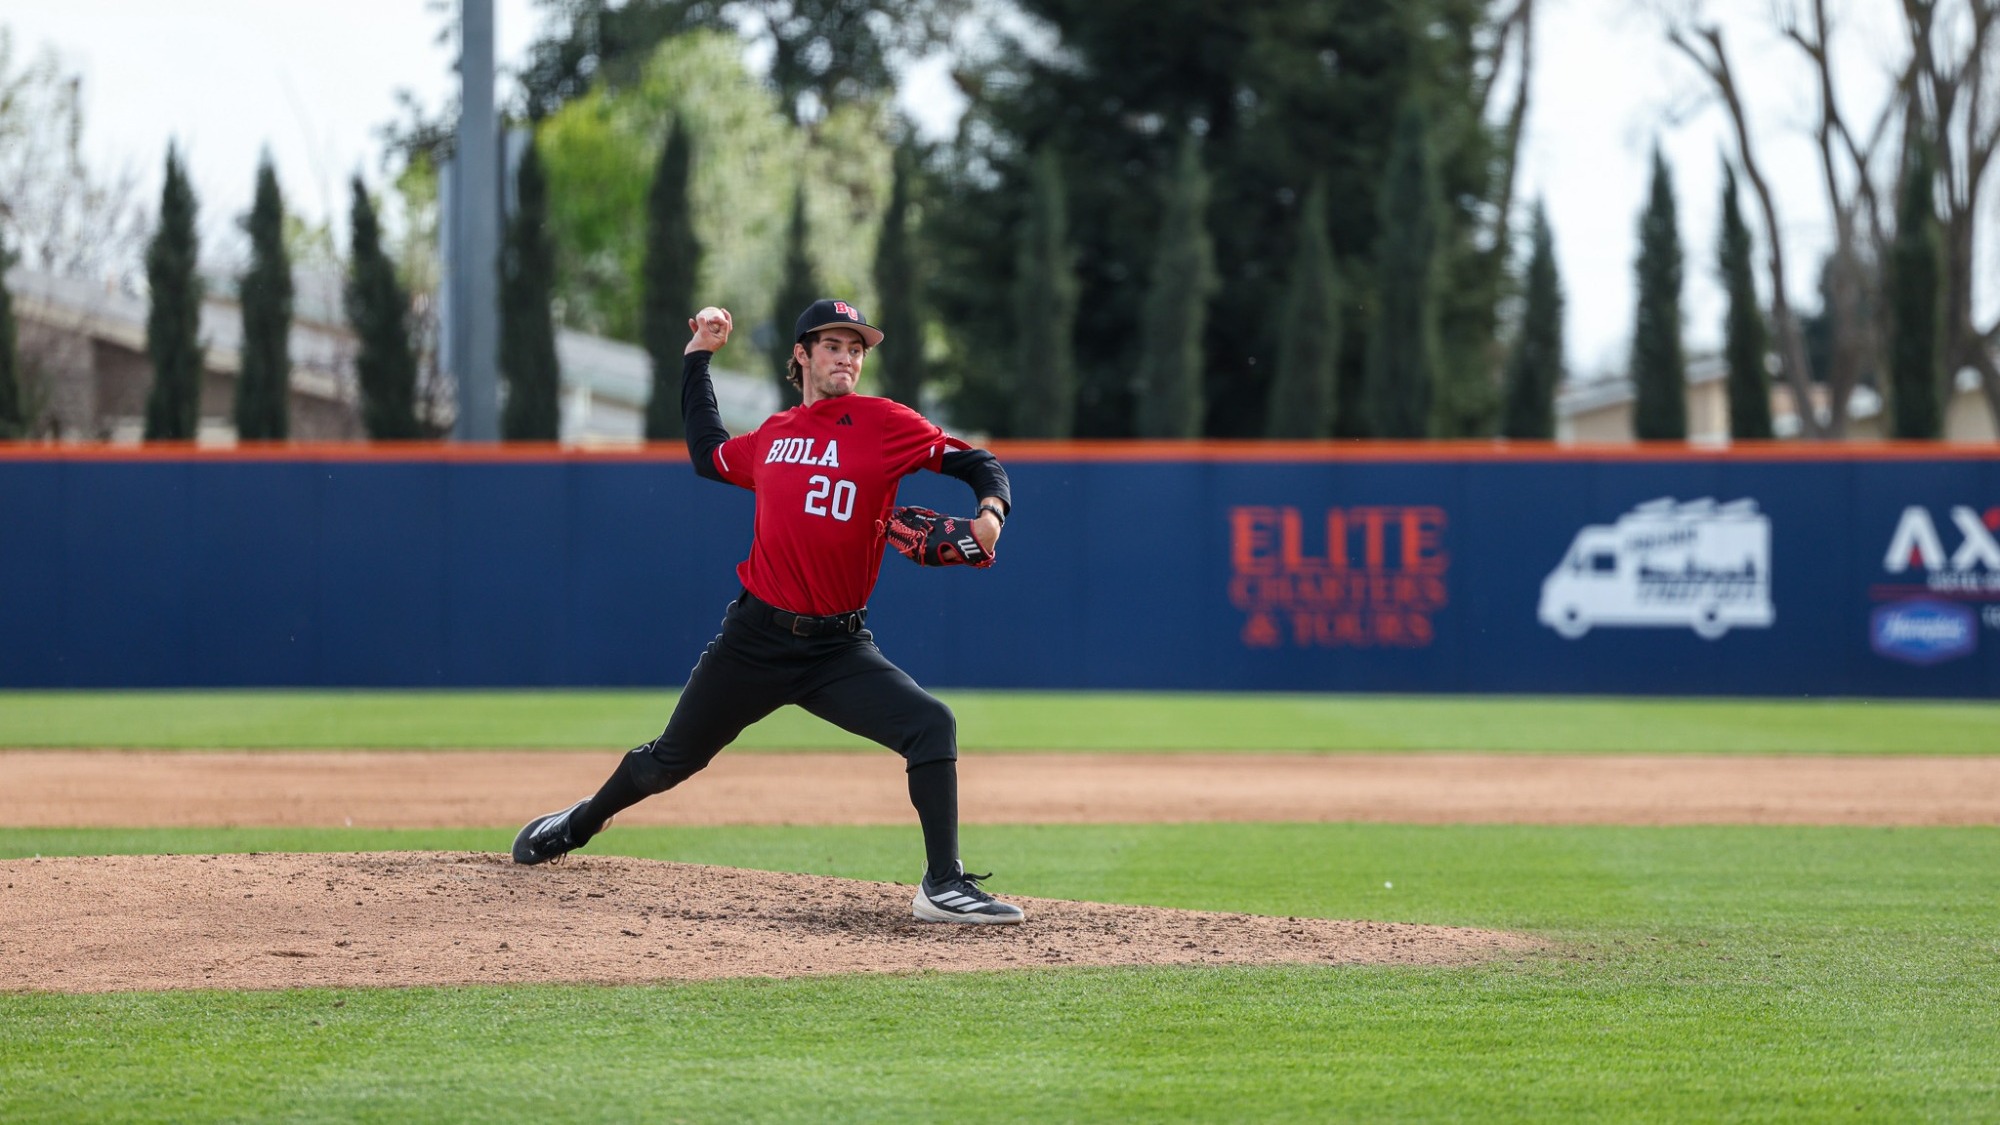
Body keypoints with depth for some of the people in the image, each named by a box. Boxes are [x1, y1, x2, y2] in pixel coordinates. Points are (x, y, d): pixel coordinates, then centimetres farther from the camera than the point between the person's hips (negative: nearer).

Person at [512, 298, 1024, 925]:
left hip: (839, 651, -2)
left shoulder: (886, 423, -1)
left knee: (931, 726, -23)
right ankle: (580, 824, 39)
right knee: (673, 759, 12)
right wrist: (698, 358, 29)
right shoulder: (772, 436, 10)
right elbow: (708, 455, 30)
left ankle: (943, 887, -20)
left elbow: (978, 464, -1)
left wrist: (990, 514, -21)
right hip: (755, 638, 2)